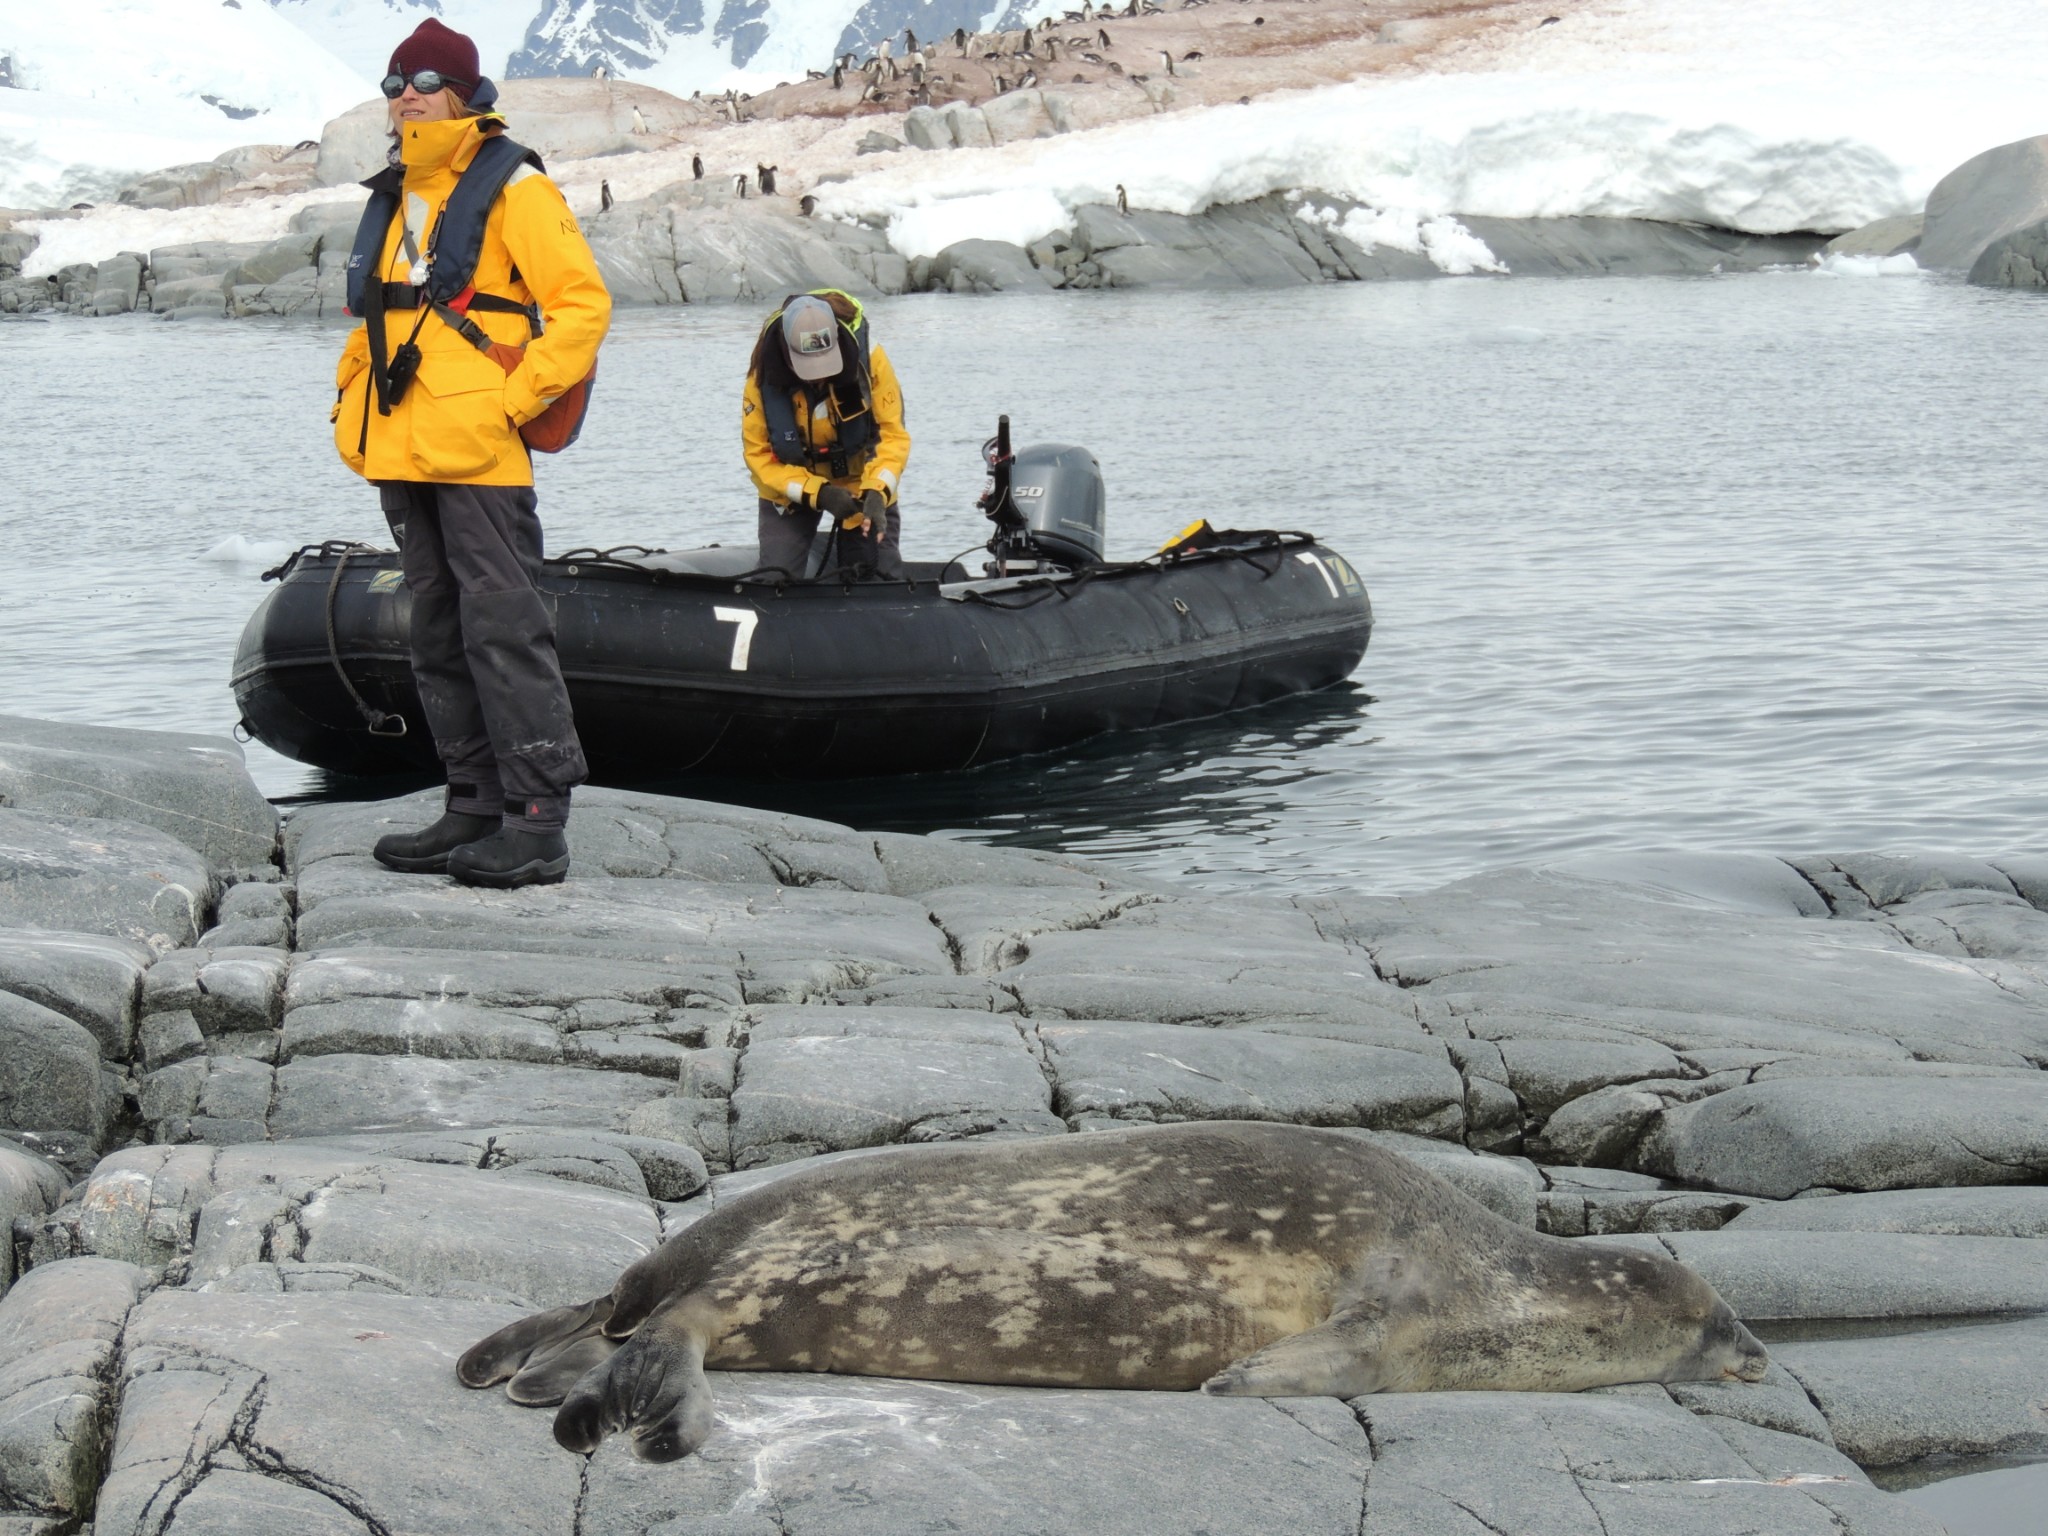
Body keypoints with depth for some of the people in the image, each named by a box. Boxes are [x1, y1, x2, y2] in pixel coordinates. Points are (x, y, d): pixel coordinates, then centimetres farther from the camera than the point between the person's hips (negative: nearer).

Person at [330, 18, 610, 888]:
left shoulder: (510, 188, -2)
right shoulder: (392, 198, 20)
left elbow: (583, 304, -8)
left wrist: (515, 400, -13)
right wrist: (350, 402, 15)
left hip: (477, 451, -8)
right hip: (400, 455, 8)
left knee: (502, 626, -11)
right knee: (438, 632, 10)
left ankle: (538, 823, -10)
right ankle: (476, 806, 17)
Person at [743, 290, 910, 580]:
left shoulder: (869, 358, -23)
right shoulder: (764, 374, -23)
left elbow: (892, 434, -17)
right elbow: (759, 454, -18)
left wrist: (877, 491, -33)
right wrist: (817, 493, -29)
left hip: (863, 483, 0)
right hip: (791, 488, 0)